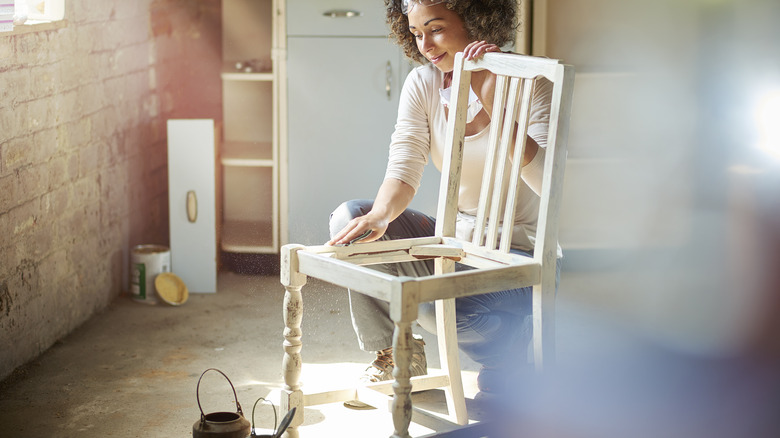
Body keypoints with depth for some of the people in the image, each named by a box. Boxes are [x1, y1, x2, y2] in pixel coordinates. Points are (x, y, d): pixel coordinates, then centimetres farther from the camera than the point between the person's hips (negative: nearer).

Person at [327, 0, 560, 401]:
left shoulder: (529, 85, -13)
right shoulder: (422, 84, 1)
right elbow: (403, 168, -8)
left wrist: (493, 104, -29)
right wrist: (380, 215, -30)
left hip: (518, 253, -6)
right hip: (456, 240, 6)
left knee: (436, 304, -32)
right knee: (350, 218, -11)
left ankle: (514, 344, 1)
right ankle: (395, 353, 4)